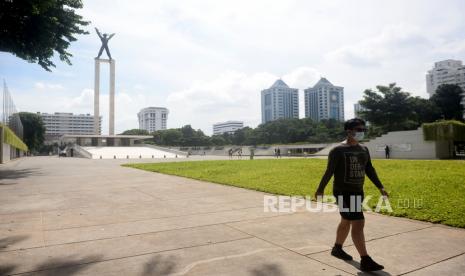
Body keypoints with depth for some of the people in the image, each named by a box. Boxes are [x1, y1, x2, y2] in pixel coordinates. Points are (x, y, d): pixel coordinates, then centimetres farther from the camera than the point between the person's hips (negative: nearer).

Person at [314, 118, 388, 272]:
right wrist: (320, 189, -10)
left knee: (346, 222, 19)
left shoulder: (364, 150, 9)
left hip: (357, 192, 8)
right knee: (358, 223, -11)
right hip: (343, 192, -8)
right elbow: (329, 171, -12)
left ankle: (337, 249, 37)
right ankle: (365, 261, -4)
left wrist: (380, 187, 8)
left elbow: (370, 170, 14)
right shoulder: (338, 150, -12)